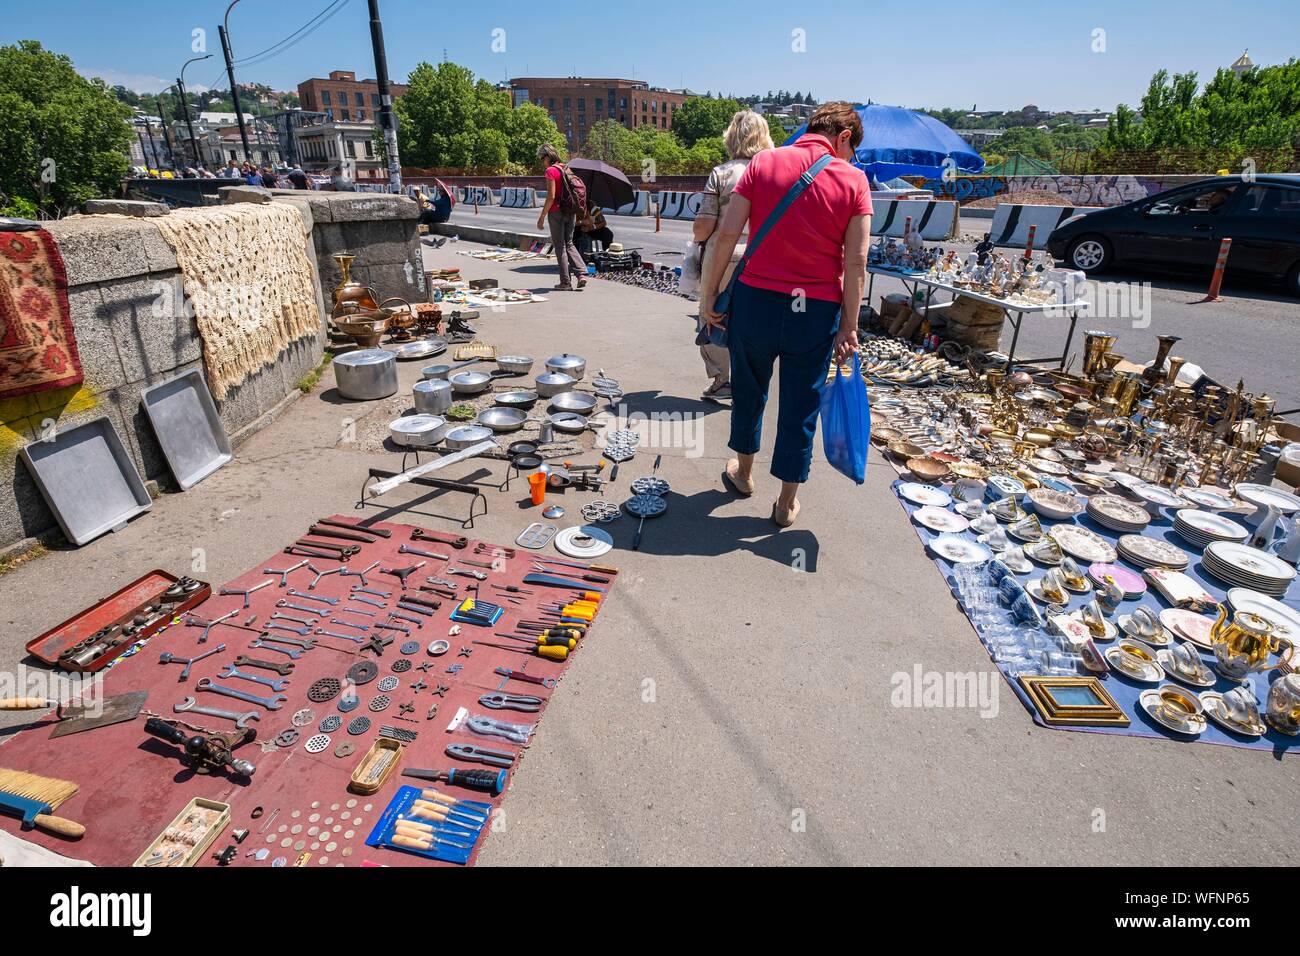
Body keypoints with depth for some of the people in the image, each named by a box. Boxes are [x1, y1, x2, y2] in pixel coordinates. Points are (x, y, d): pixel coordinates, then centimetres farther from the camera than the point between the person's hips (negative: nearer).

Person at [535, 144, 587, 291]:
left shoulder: (551, 171, -11)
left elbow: (551, 197, -17)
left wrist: (542, 216, -12)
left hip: (556, 212, -7)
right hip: (571, 211, 7)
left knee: (560, 246, 3)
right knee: (569, 244, 17)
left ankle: (566, 282, 5)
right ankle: (581, 273, 0)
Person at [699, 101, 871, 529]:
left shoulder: (764, 162, 1)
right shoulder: (853, 179, -1)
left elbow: (726, 233, -6)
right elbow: (856, 261, -6)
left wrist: (709, 294, 1)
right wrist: (849, 326, -1)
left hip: (756, 300, 1)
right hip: (817, 310, 0)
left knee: (749, 389, 22)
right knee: (800, 406, 11)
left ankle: (743, 470, 39)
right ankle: (787, 502, 23)